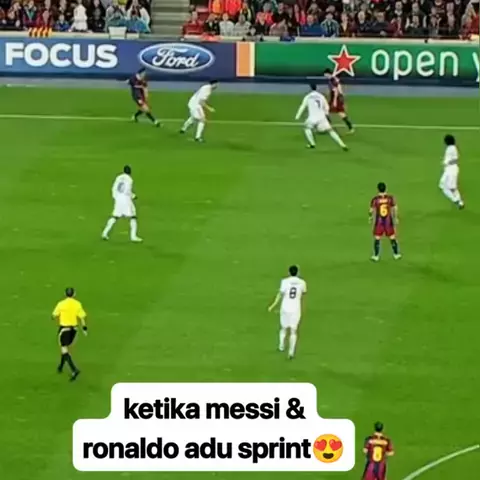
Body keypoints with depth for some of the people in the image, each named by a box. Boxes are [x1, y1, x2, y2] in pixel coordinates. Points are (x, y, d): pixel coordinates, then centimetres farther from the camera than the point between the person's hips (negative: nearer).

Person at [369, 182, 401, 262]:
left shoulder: (375, 199, -14)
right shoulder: (390, 198, -10)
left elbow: (372, 211, -6)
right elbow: (395, 209, -3)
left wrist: (370, 218, 13)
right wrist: (396, 218, 12)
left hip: (378, 221, -1)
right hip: (389, 221, 1)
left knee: (377, 238, 10)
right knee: (392, 237, 13)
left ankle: (376, 256, 14)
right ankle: (396, 254, 22)